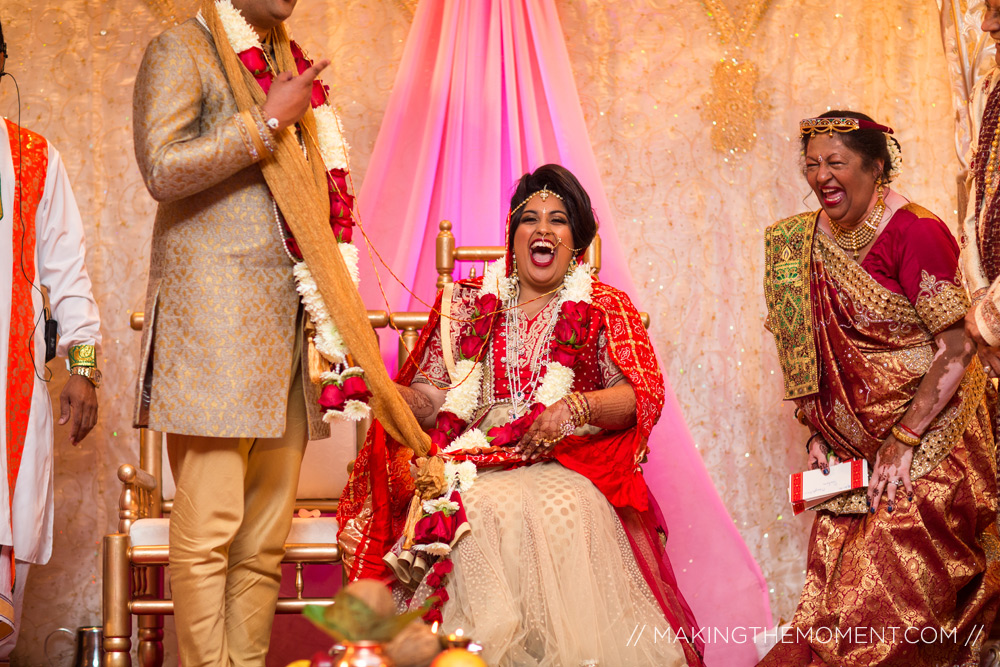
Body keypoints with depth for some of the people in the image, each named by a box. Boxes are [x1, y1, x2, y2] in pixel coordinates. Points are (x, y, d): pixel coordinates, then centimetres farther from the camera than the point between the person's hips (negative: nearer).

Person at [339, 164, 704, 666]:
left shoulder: (604, 309, 12)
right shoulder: (470, 305, 17)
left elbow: (644, 394, 0)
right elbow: (431, 399, 13)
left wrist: (576, 407, -17)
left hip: (568, 468, -1)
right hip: (478, 464, 1)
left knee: (562, 511, -34)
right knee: (490, 511, -32)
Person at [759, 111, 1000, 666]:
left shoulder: (914, 232, -12)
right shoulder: (812, 243, 9)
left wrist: (903, 442, -19)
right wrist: (819, 434, 4)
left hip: (927, 441, -6)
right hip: (853, 452, 6)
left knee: (889, 600, -9)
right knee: (835, 601, 1)